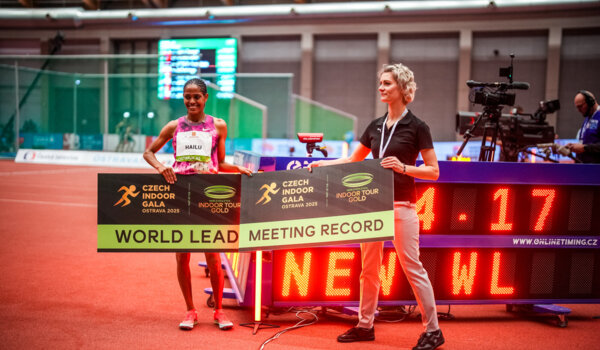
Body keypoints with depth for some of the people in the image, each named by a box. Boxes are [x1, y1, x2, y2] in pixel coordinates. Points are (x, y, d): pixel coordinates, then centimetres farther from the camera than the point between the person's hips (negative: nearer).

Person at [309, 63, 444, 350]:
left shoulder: (417, 127, -5)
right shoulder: (375, 126, 12)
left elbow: (433, 171, -6)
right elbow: (353, 161, 18)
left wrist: (403, 167, -20)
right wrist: (322, 164, 5)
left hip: (401, 206, -6)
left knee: (412, 267, -3)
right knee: (369, 268, 11)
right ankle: (365, 325, 23)